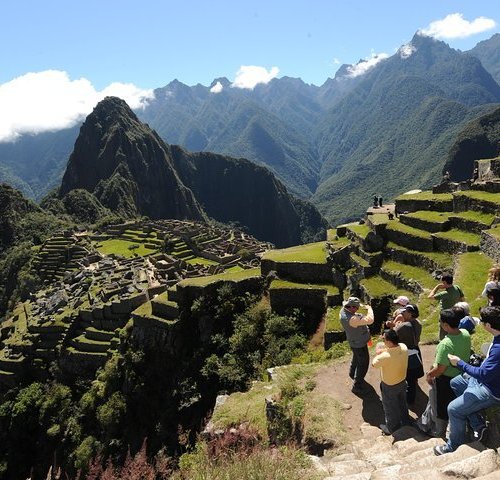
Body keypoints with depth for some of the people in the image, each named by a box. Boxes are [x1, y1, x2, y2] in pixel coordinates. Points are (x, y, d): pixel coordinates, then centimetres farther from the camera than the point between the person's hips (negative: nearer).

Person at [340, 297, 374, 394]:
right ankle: (357, 386, 21)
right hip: (359, 344, -9)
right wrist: (369, 309, -27)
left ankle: (352, 373, 58)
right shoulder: (352, 319, -42)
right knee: (363, 363, 9)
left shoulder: (343, 311, -16)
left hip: (353, 341, 9)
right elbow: (370, 320, -45)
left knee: (356, 357, 34)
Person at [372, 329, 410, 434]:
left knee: (390, 407, 20)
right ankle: (405, 421, 53)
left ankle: (392, 428, 41)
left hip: (389, 386, -6)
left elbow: (374, 363, -19)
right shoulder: (404, 347, -20)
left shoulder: (385, 356, -40)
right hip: (402, 381, 6)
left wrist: (378, 353, -4)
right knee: (402, 403, 30)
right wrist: (384, 350, -8)